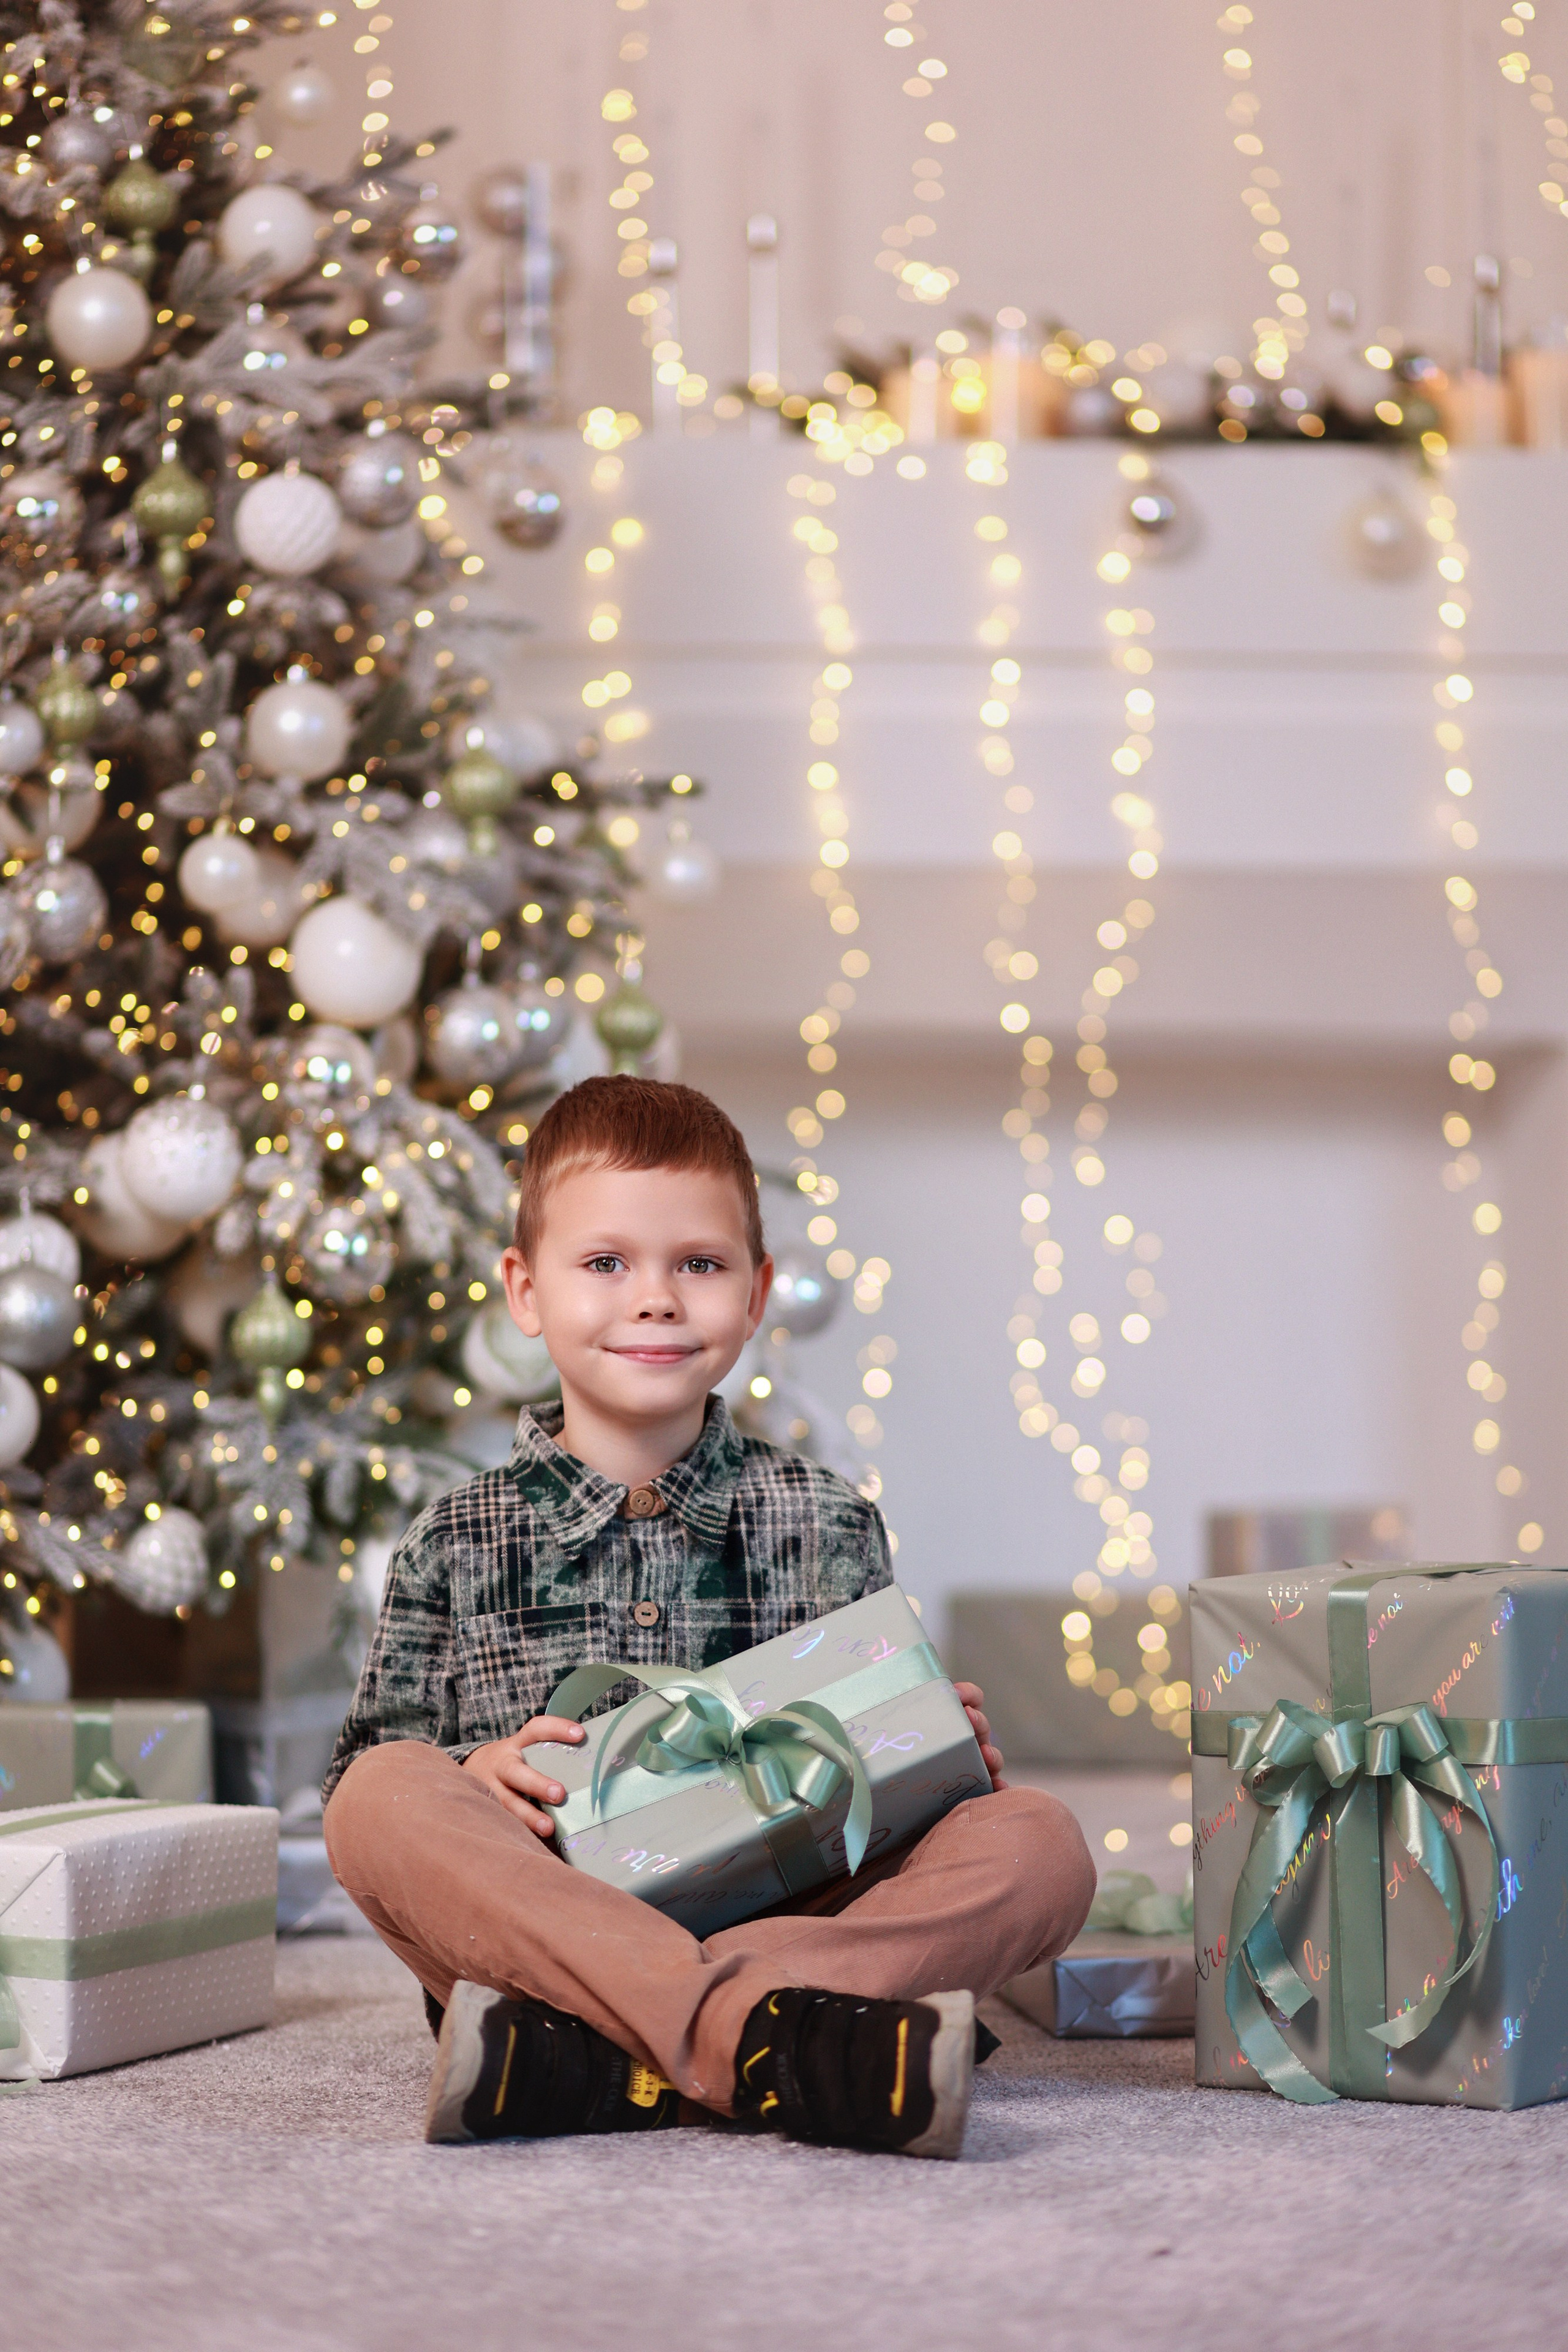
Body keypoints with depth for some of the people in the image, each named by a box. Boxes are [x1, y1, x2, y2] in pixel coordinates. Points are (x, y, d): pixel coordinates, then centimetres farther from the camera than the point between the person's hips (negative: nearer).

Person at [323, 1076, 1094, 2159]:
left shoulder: (827, 1523, 14)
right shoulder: (458, 1542, 11)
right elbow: (371, 1797, 10)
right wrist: (475, 1779, -12)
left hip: (796, 1919, 2)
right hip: (547, 1935, -1)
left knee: (1040, 1841, -22)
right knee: (383, 1792, -28)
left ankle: (593, 2065, -37)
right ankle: (765, 2041, -44)